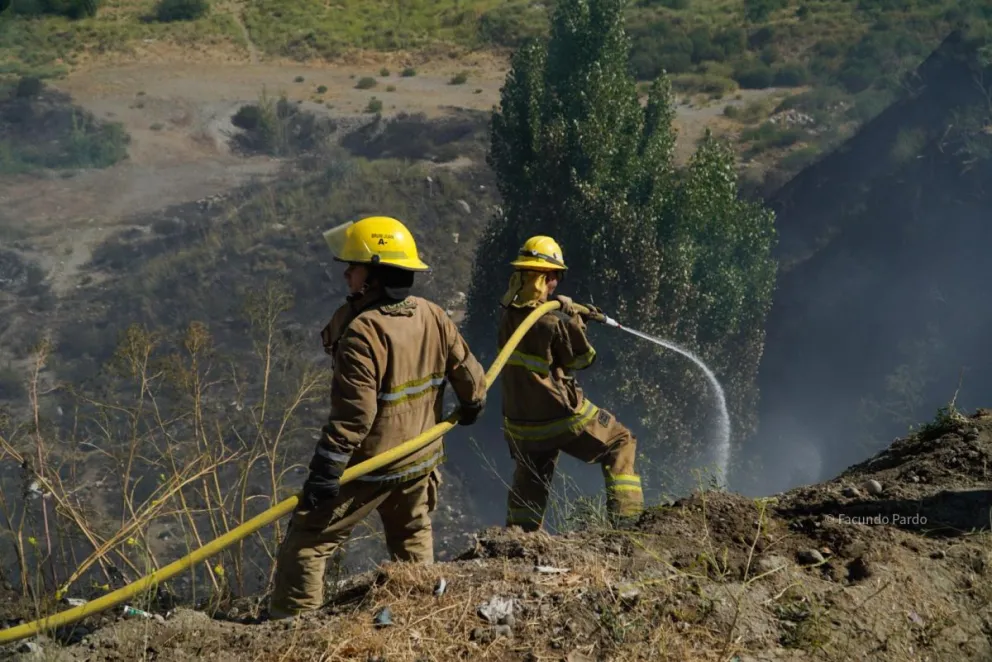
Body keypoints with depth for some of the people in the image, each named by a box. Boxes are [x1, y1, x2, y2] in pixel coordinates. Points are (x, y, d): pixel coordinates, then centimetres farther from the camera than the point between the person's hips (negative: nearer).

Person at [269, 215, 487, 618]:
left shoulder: (362, 332, -25)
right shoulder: (434, 317, -3)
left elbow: (354, 413, -27)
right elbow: (470, 376, 6)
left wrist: (325, 470, -22)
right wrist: (471, 407, 26)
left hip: (367, 466, -7)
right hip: (421, 461, 7)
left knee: (307, 540, 4)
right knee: (413, 537, 26)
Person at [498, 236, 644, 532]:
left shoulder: (508, 315, -1)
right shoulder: (551, 322, -23)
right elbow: (583, 358, -7)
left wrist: (575, 317, 16)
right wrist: (573, 319, 0)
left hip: (520, 420, 7)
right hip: (560, 418, -7)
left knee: (528, 484, 25)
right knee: (619, 442, 11)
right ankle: (626, 517, 5)